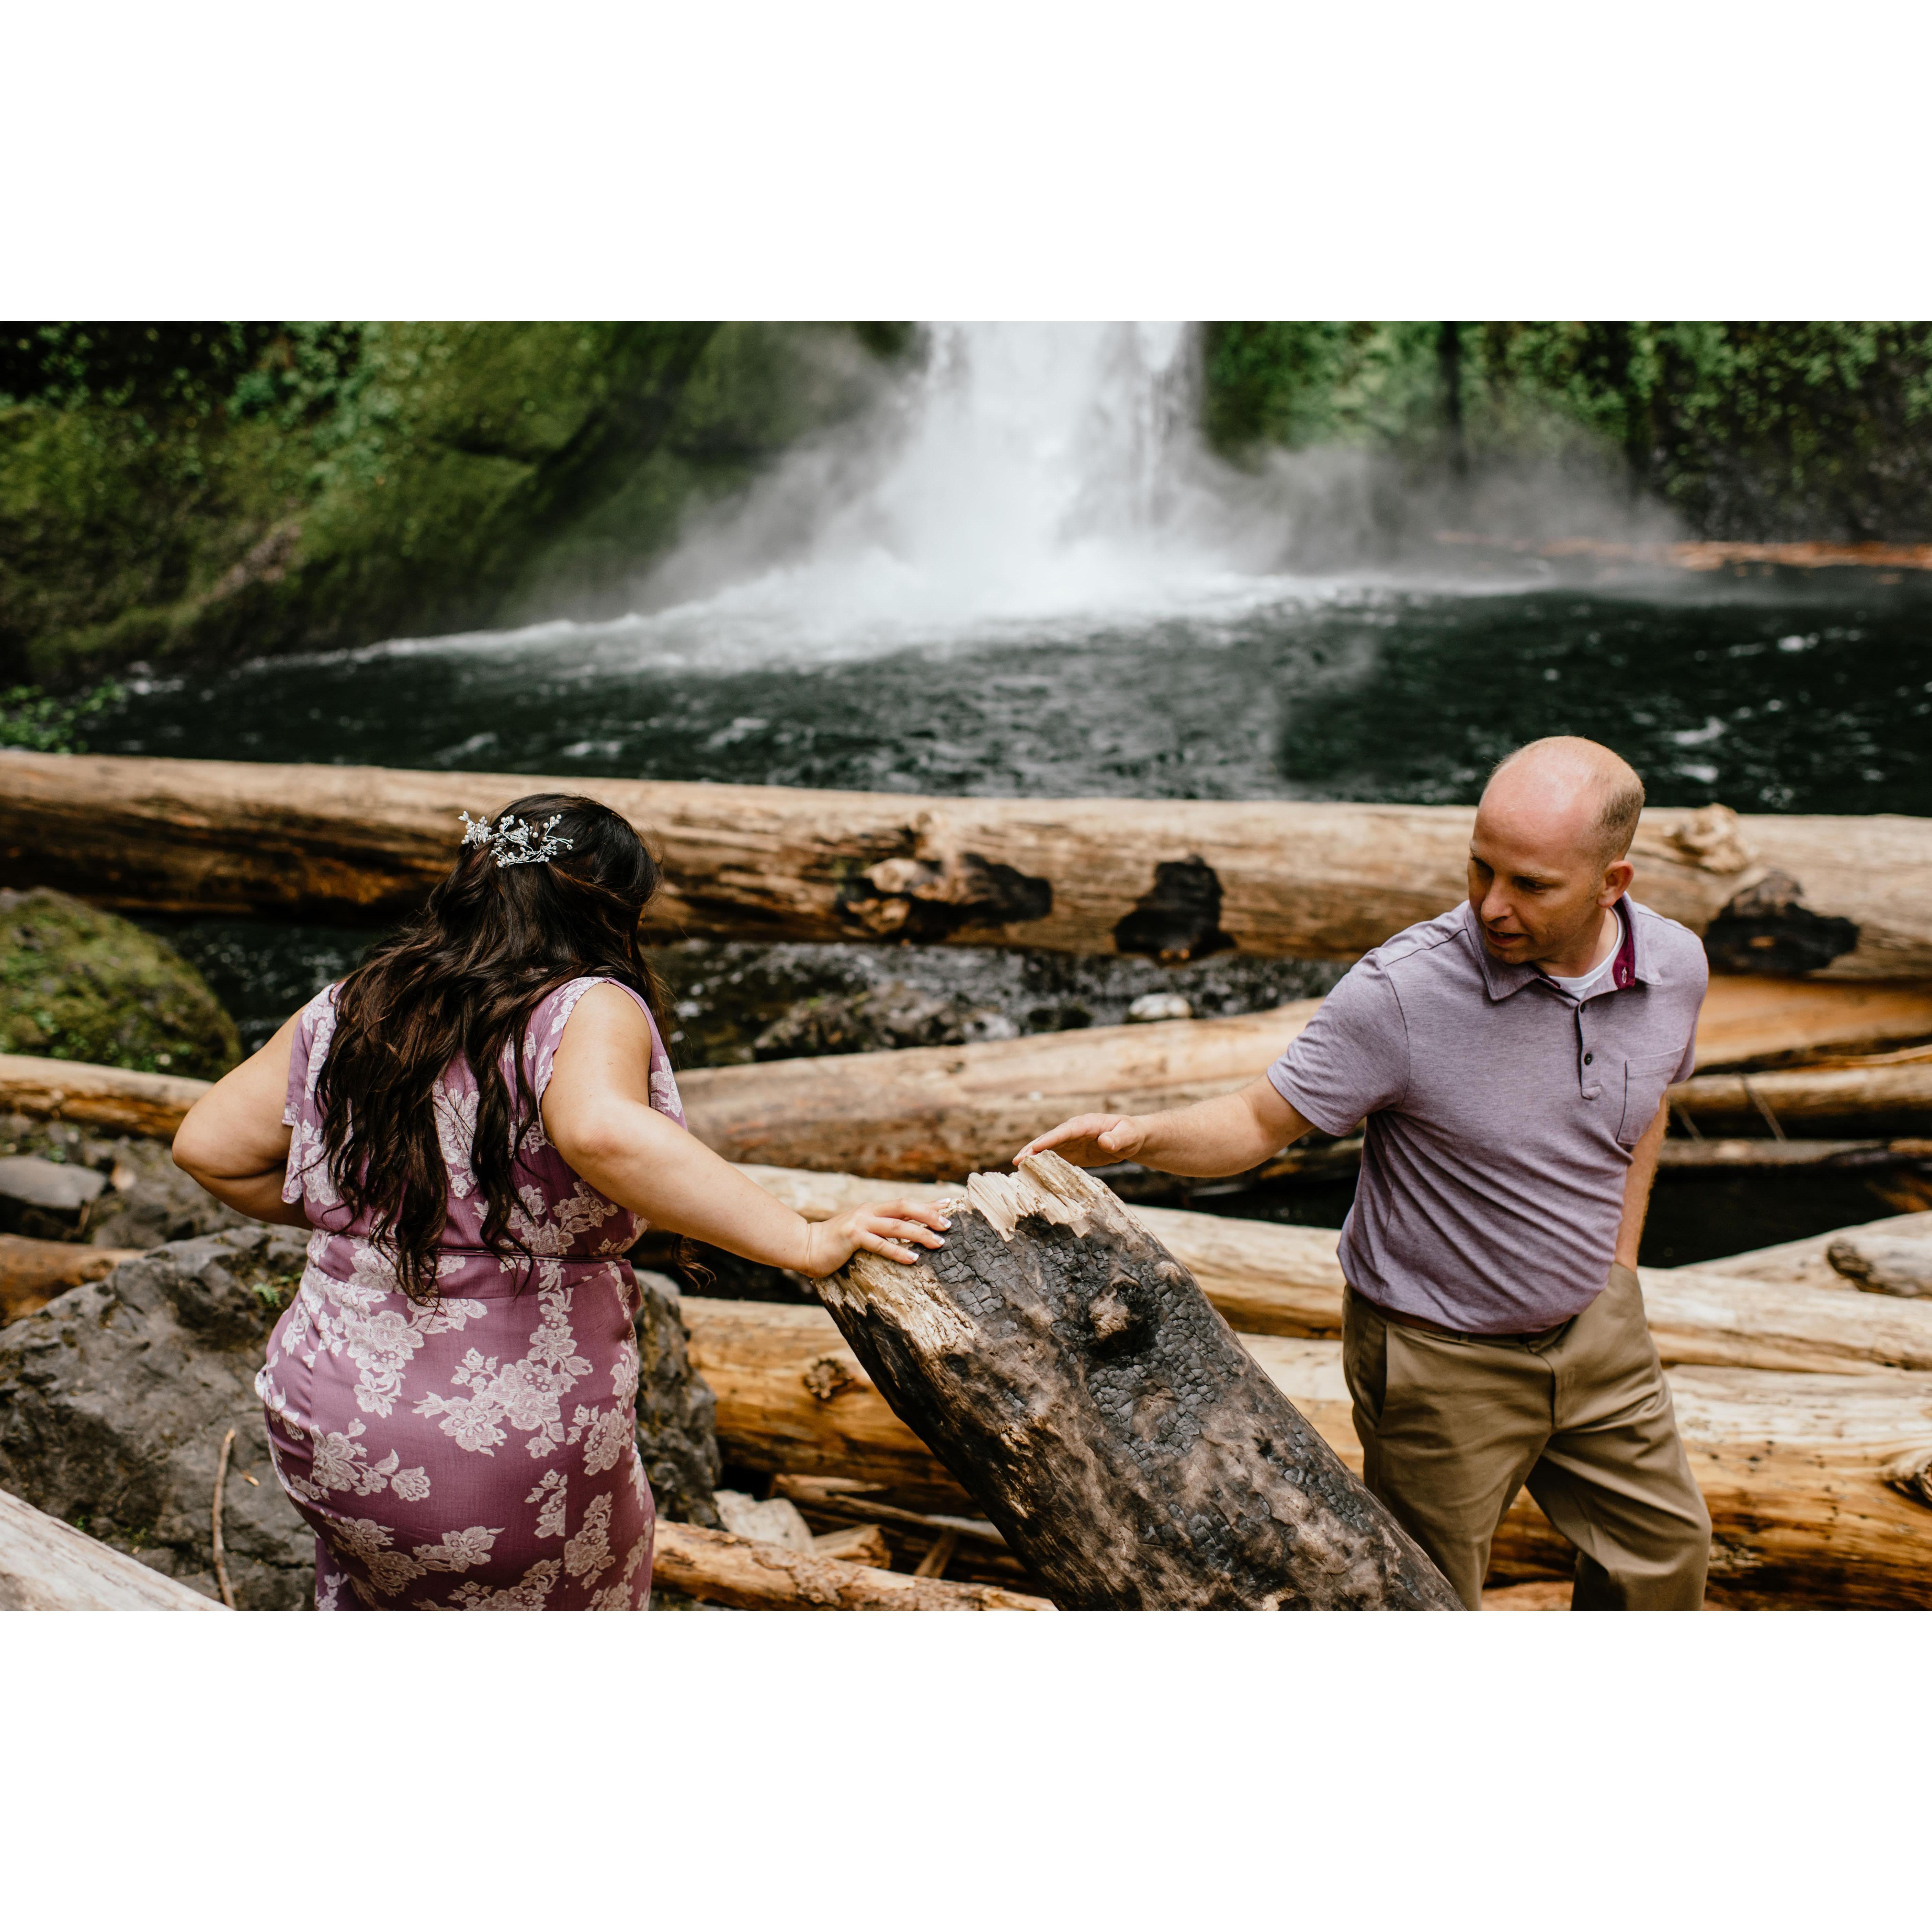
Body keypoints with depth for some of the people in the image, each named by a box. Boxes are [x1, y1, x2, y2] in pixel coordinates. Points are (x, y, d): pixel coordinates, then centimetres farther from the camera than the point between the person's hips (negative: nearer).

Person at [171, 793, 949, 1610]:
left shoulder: (345, 1014, 0)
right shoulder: (586, 1012, -18)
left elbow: (210, 1147, 5)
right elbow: (602, 1132, -39)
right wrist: (805, 1243, -35)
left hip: (325, 1448, 5)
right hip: (524, 1472, -4)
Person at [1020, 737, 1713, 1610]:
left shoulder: (1673, 965, -10)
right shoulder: (1401, 992, -28)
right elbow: (1261, 1120, -20)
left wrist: (1620, 1266, 11)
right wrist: (1140, 1135, -39)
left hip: (1595, 1331, 6)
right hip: (1442, 1355, -5)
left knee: (1665, 1547, 25)